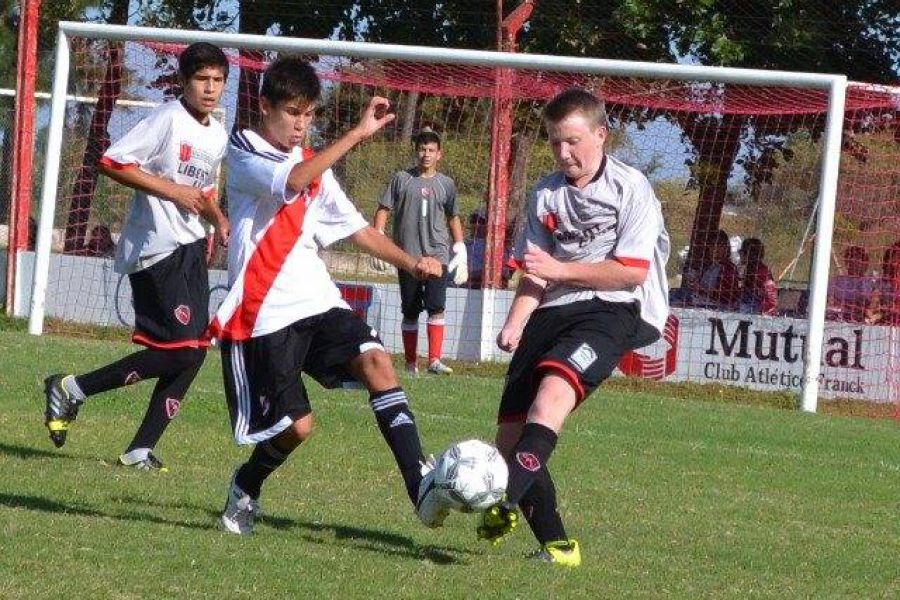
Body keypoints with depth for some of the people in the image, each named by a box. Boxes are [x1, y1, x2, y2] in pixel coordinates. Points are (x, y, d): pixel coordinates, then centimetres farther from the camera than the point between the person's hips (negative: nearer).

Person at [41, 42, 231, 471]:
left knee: (193, 352, 2)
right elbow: (112, 162, -17)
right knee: (182, 349, -14)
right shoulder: (169, 119, -12)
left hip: (191, 247, 9)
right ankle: (72, 390, -3)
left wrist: (218, 218, 8)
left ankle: (141, 449, 7)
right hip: (156, 248, -9)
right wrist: (172, 190, -19)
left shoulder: (218, 136, 14)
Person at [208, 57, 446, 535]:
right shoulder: (244, 153, -5)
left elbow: (356, 228, 16)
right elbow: (292, 183, -26)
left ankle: (420, 483, -29)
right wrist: (359, 132, -30)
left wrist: (409, 262, 0)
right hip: (265, 313, -6)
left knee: (377, 361, -21)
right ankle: (245, 490, 24)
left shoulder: (313, 166, 18)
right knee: (297, 425, -8)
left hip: (317, 299, 6)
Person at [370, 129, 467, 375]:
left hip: (437, 255, 0)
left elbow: (453, 218, 19)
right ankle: (410, 362, 11)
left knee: (436, 306, -15)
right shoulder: (401, 179, 5)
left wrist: (461, 251, 14)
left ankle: (434, 359, -18)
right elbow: (383, 210, 7)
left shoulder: (446, 184, 10)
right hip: (408, 256, 0)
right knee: (410, 311, 4)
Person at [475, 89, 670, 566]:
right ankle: (555, 544, 7)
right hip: (552, 312, 7)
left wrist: (561, 270, -11)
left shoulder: (631, 188, -2)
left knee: (553, 387, -34)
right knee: (510, 437, -2)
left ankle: (505, 503, -47)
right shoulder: (545, 194, 14)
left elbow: (632, 273, -9)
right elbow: (533, 276, 13)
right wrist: (515, 325, -5)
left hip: (613, 309, -7)